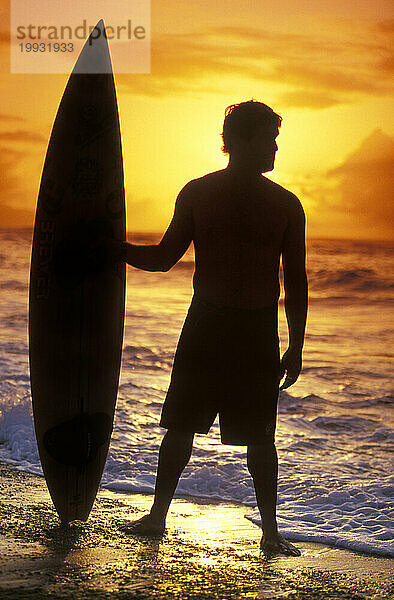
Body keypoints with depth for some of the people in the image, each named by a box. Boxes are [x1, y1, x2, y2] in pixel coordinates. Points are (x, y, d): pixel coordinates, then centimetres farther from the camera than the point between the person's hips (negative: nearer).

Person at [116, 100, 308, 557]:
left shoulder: (285, 205, 3)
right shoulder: (197, 194, 4)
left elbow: (296, 280, 5)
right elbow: (164, 258, 9)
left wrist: (296, 347, 0)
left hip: (259, 334, 0)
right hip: (204, 326, 1)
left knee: (260, 438, 2)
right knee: (179, 425, 4)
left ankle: (270, 531, 14)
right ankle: (157, 516, 19)